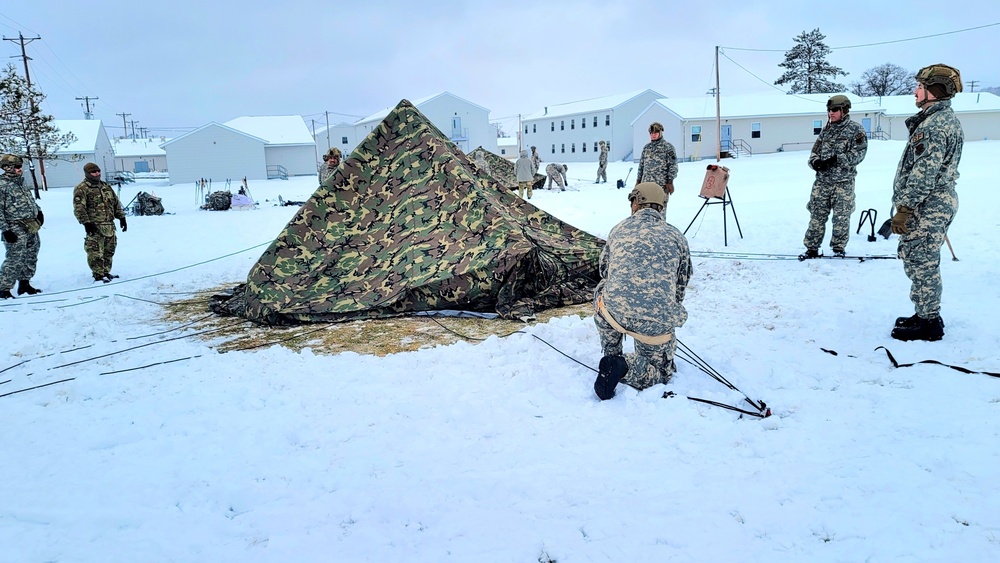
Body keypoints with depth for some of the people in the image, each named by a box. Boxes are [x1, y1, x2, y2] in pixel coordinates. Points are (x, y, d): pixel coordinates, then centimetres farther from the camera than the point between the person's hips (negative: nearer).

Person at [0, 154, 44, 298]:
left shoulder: (21, 183, 15)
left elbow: (31, 200, 30)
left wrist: (39, 211, 14)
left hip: (32, 227, 8)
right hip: (16, 229, -8)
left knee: (31, 258, 15)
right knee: (15, 259, -11)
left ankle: (24, 284, 28)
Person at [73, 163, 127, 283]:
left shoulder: (106, 186, 17)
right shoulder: (81, 189, -6)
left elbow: (116, 203, 21)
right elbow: (79, 208, -13)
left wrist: (121, 217, 14)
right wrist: (86, 223, -21)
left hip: (109, 225, 7)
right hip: (95, 227, -7)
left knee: (109, 251, 13)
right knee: (96, 253, -6)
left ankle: (106, 272, 23)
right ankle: (98, 275, 0)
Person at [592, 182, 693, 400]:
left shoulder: (619, 229, 15)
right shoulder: (676, 237, 12)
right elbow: (681, 285, 20)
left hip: (615, 310, 1)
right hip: (658, 323, -1)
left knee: (602, 293, 36)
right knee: (660, 372, 22)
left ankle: (612, 358, 30)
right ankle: (622, 367, -7)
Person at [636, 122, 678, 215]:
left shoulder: (668, 147, 1)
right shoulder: (646, 147, 18)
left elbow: (673, 165, -4)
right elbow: (641, 165, 22)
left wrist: (670, 181, -11)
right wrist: (638, 181, 18)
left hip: (661, 185, -5)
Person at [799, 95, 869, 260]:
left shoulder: (855, 129, -1)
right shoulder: (826, 130, 15)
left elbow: (858, 153, -10)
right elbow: (814, 152, 15)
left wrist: (836, 160, -19)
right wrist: (815, 162, -8)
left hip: (844, 181, -4)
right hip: (822, 180, 4)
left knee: (841, 217, 1)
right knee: (817, 215, 2)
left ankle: (839, 249, 14)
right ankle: (812, 248, 8)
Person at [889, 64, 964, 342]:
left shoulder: (933, 125, -18)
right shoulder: (947, 119, 17)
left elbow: (924, 172, -22)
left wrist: (904, 208, -21)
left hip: (926, 207, -11)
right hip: (938, 203, 11)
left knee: (921, 263, -4)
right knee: (915, 259, 18)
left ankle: (928, 323, 4)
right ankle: (926, 315, 27)